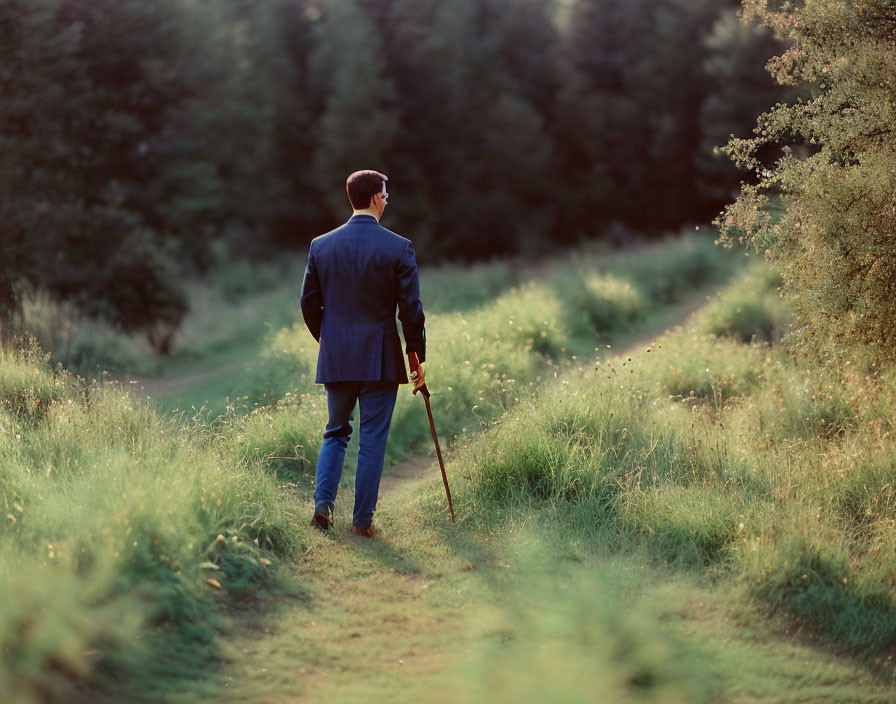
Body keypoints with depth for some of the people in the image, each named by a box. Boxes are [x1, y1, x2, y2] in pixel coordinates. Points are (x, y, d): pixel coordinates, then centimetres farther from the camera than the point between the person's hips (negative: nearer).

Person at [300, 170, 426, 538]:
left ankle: (323, 504, 5)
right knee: (372, 440, 5)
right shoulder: (399, 248, -9)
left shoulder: (321, 246, 1)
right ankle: (362, 520, 7)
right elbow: (411, 309, -7)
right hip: (381, 360, -3)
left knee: (335, 432, 19)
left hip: (335, 357, 3)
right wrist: (416, 356, 3)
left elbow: (309, 304, 7)